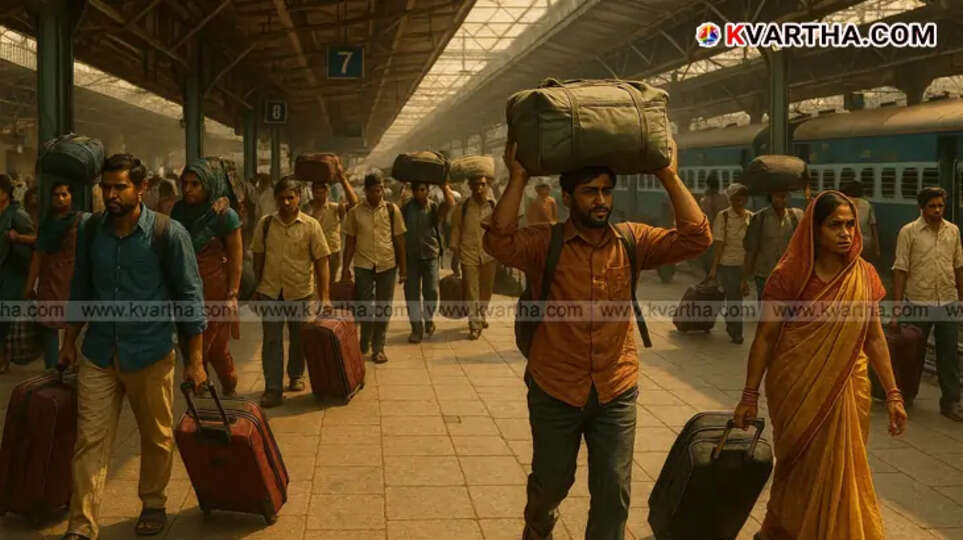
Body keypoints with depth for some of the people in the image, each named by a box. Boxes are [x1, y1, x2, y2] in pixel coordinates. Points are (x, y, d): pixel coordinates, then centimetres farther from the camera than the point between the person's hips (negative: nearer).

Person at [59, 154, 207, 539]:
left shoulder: (168, 233, -11)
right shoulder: (90, 230, 2)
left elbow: (190, 296, -7)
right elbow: (80, 290, 15)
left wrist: (195, 360, -8)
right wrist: (69, 342, 19)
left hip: (150, 354, -3)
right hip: (98, 353, 3)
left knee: (157, 437, 12)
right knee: (90, 439, 0)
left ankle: (153, 505, 32)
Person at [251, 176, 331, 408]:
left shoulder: (310, 225, -6)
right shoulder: (265, 223, 0)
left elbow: (321, 261, -6)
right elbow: (258, 257, 9)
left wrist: (325, 296, -9)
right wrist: (258, 286, 10)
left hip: (300, 292, -1)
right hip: (270, 291, 1)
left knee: (298, 338, 14)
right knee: (271, 340, -2)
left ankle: (296, 376, 34)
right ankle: (273, 389, 0)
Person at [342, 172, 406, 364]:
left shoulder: (392, 210, 1)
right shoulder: (355, 212, 1)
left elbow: (399, 240, 5)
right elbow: (350, 241, 6)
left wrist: (403, 268, 4)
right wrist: (345, 268, 4)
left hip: (387, 265, 1)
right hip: (363, 265, -1)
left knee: (383, 309, 6)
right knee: (363, 307, 0)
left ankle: (378, 348, 18)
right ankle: (364, 343, 22)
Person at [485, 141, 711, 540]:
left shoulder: (632, 242, -2)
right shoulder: (544, 244, -10)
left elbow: (696, 238, -11)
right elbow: (499, 241, -29)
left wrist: (670, 177, -15)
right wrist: (518, 179, -28)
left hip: (616, 393, 1)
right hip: (554, 392, -1)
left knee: (613, 493, 6)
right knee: (551, 482, 19)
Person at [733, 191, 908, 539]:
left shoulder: (864, 276, 0)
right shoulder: (790, 275, -11)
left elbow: (874, 338, 6)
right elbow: (765, 337, -8)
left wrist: (892, 393, 3)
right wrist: (750, 395, -9)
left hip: (847, 391, 3)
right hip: (797, 391, -3)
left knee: (842, 472, 10)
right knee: (801, 470, 9)